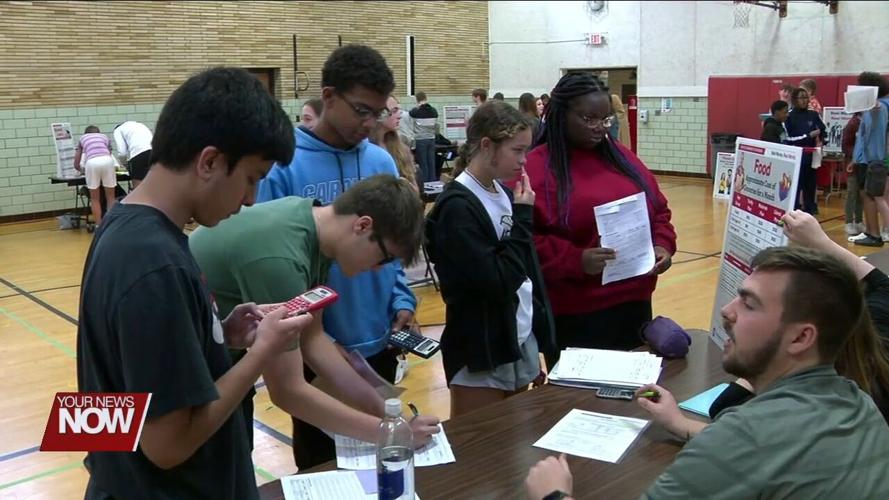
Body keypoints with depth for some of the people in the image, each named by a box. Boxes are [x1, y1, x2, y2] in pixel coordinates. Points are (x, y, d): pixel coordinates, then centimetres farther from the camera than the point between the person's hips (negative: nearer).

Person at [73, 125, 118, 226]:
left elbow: (76, 164, 32)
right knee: (111, 197, 13)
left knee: (95, 199, 12)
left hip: (92, 162, -1)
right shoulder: (105, 137, 34)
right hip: (107, 160, 1)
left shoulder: (82, 138, 32)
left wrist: (83, 170, 54)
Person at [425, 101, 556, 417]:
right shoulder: (458, 206, -18)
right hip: (482, 355, -7)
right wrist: (522, 217, -16)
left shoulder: (504, 194, 7)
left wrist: (538, 343, 15)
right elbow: (498, 282, -22)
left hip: (522, 341, 7)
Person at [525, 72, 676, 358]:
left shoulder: (622, 157, 11)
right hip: (574, 312, -6)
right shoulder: (536, 167, -8)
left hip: (634, 301, 6)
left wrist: (662, 245, -1)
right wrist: (576, 260, -24)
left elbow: (658, 210, 18)